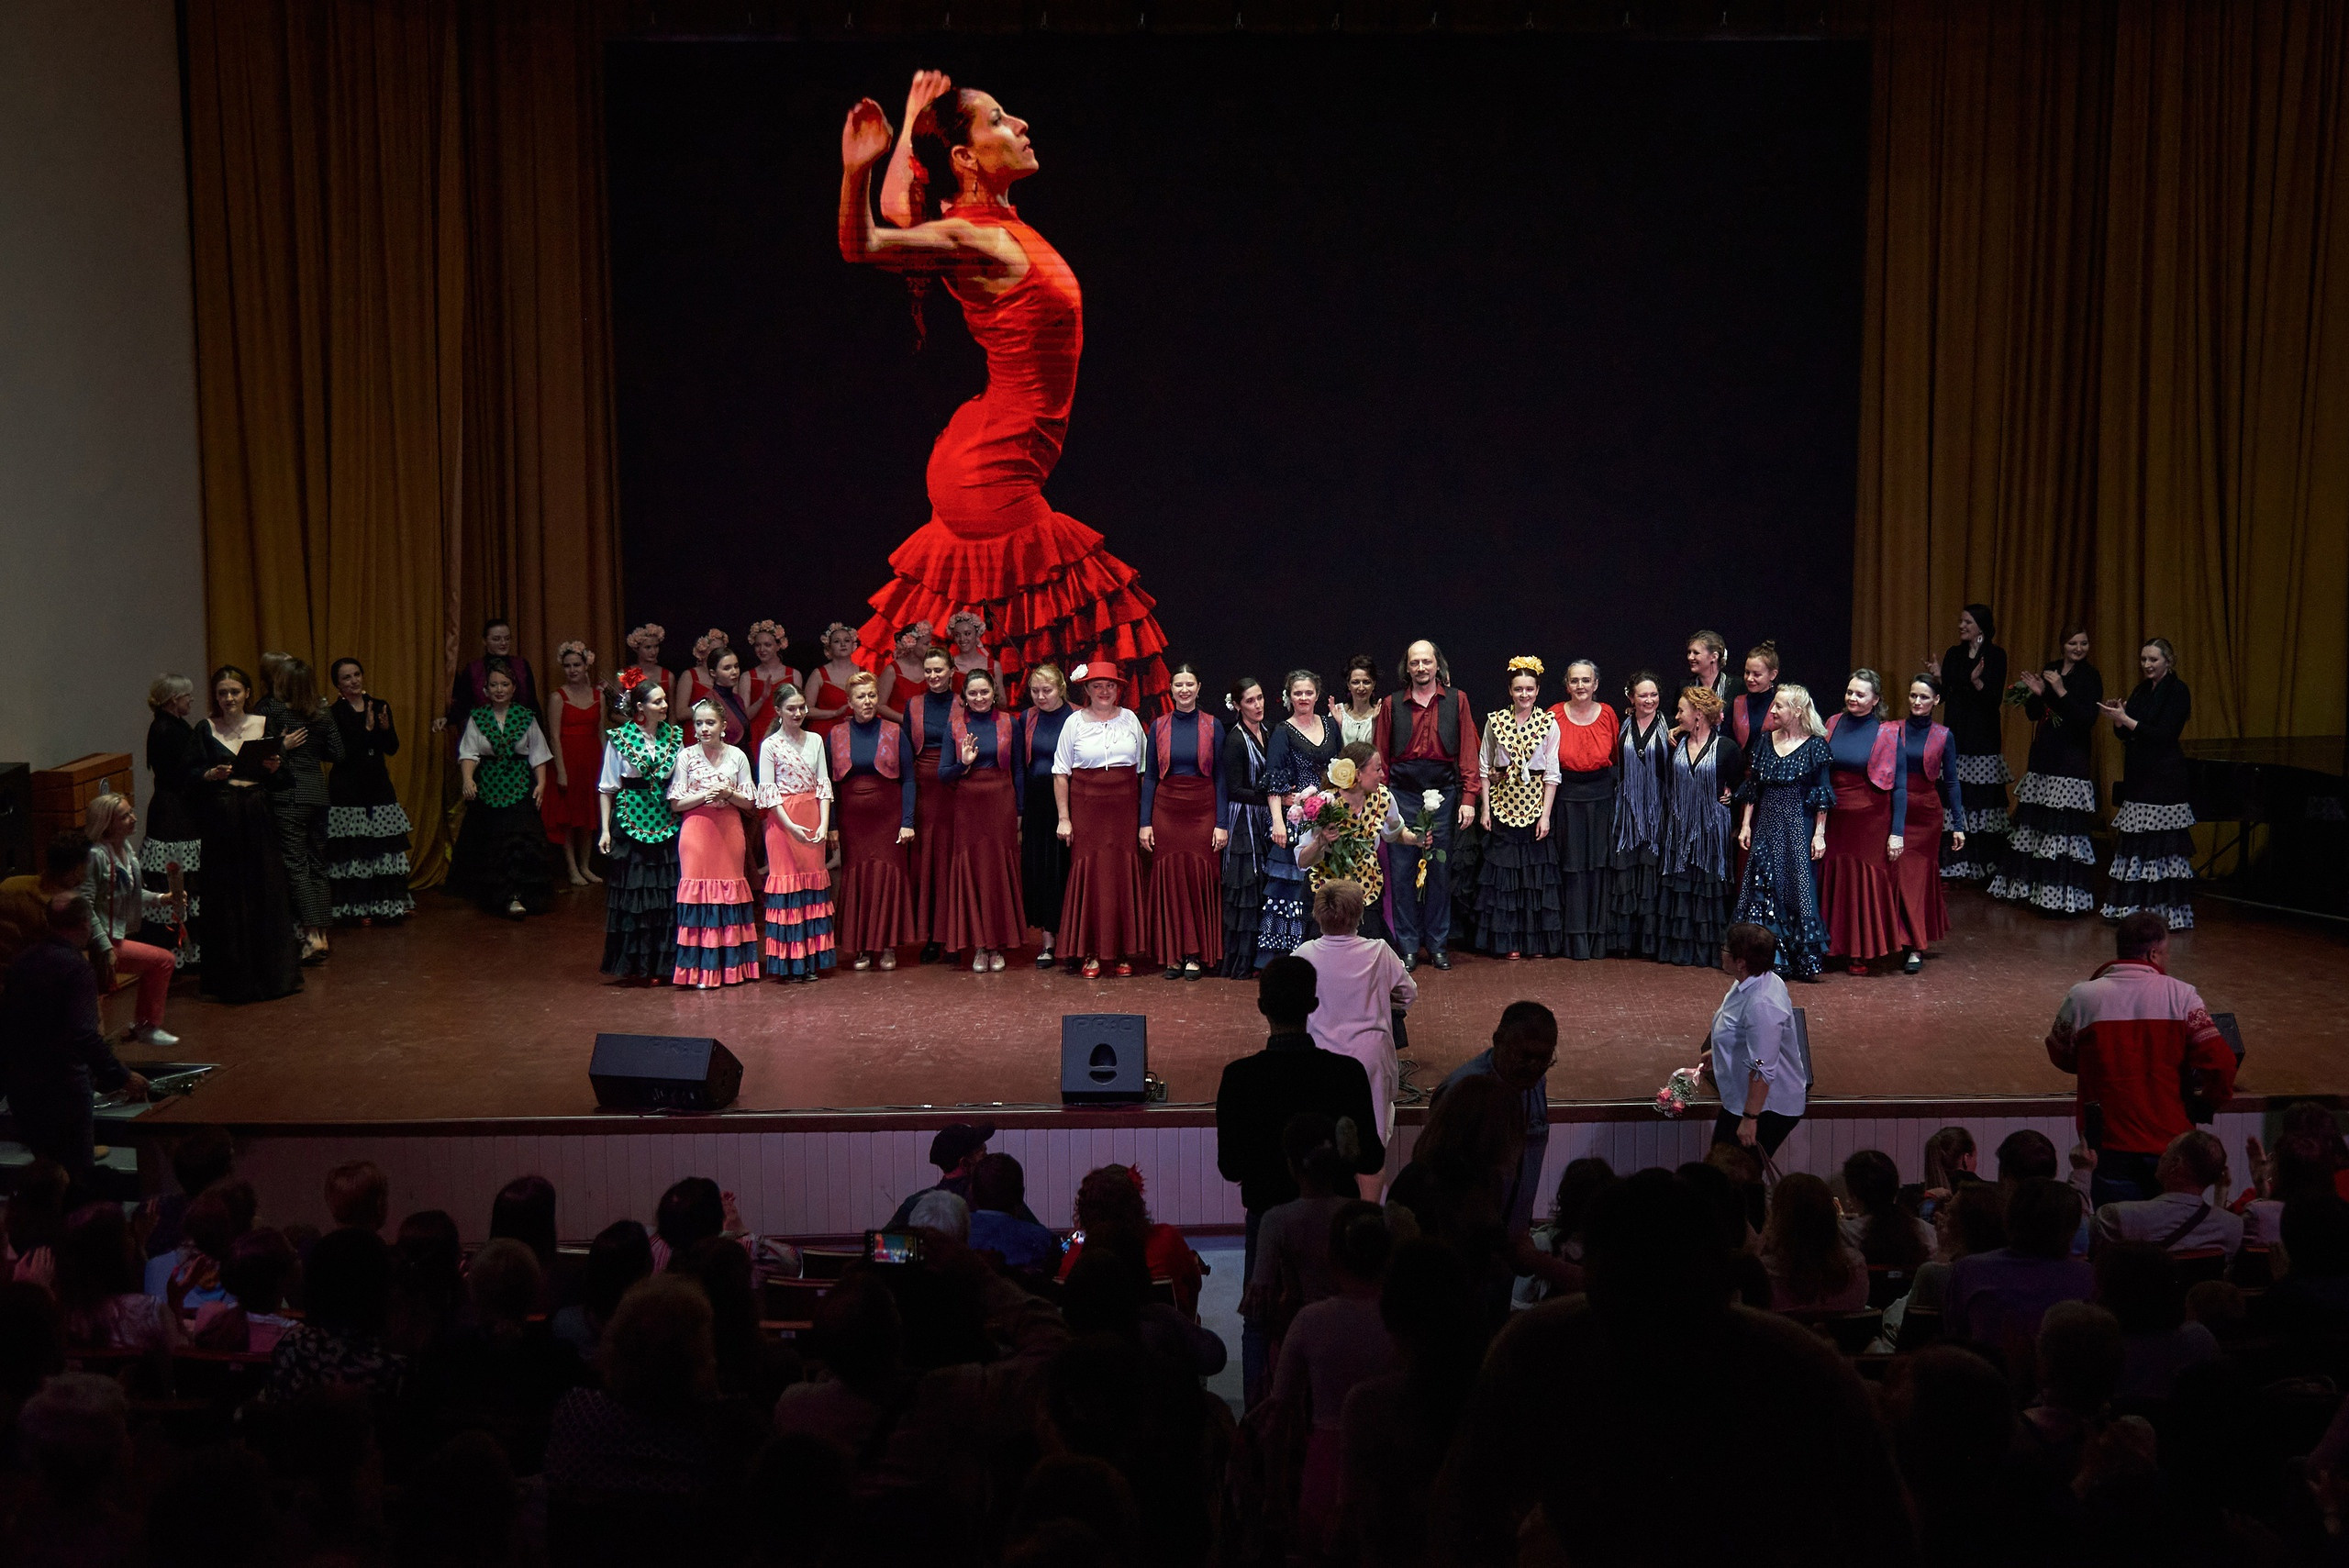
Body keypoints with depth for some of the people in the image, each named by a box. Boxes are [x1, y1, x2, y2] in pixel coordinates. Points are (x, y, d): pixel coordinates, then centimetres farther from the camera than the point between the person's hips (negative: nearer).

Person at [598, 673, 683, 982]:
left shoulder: (674, 735, 5)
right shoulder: (619, 738, -3)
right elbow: (607, 788, 0)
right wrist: (605, 829, -5)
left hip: (667, 824, 3)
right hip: (632, 822, -3)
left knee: (668, 893, 2)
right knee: (634, 892, 1)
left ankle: (665, 963, 10)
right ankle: (637, 965, 11)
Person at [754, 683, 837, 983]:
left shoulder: (815, 741, 9)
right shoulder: (770, 745, -2)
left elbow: (823, 784, 6)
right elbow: (767, 792, -7)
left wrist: (824, 823, -7)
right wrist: (791, 826, -17)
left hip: (812, 819, 4)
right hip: (783, 821, -4)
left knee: (813, 882, 4)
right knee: (787, 881, -3)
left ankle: (811, 958, 10)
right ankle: (789, 962, 2)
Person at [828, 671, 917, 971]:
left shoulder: (894, 733, 3)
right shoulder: (836, 736, 6)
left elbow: (908, 780, 1)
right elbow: (829, 784, 7)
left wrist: (907, 822, -7)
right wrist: (830, 825, 0)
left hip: (888, 818, -1)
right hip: (852, 820, 1)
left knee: (888, 876, -3)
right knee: (856, 879, 0)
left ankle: (888, 947, 6)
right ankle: (862, 949, 8)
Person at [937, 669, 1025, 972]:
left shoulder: (1008, 723, 5)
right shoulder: (955, 726, 4)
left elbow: (1018, 772, 7)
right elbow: (942, 774, 3)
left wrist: (1020, 812, 3)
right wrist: (963, 764, -16)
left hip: (1002, 805, 0)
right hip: (968, 807, 0)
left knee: (1000, 871, 2)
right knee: (970, 871, 1)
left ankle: (997, 947, 9)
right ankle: (978, 947, 8)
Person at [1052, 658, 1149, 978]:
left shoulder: (1130, 719, 8)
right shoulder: (1075, 722, 3)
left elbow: (1144, 769, 11)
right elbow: (1061, 773, 2)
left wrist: (1146, 816, 6)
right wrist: (1064, 818, -4)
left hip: (1125, 808, 1)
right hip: (1087, 808, -1)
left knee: (1125, 875, 0)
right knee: (1088, 874, -3)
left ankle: (1123, 951, 9)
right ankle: (1089, 952, 4)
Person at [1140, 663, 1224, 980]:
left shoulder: (1212, 727, 2)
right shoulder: (1158, 726, 5)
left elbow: (1220, 777, 2)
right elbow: (1150, 776, 6)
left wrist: (1221, 823, -4)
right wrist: (1145, 822, -1)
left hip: (1202, 810, -1)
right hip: (1166, 809, 1)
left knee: (1199, 877, -2)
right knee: (1169, 878, 2)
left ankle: (1196, 954, 7)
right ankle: (1173, 954, 10)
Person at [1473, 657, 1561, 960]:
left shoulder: (1549, 723, -1)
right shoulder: (1495, 721, 2)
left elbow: (1552, 774, -3)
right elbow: (1484, 767, 5)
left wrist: (1546, 814, -8)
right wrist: (1485, 808, -1)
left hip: (1535, 804, -1)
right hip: (1502, 803, 1)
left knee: (1536, 870, 1)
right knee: (1504, 869, 2)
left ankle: (1536, 940, 10)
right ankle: (1509, 940, 10)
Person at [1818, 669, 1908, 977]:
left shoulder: (1888, 733, -6)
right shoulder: (1833, 725, 4)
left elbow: (1899, 786, -6)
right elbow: (1819, 775, 10)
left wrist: (1897, 832, -11)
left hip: (1871, 822, -3)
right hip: (1835, 820, 3)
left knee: (1867, 884, 3)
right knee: (1832, 880, 6)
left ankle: (1862, 953, 13)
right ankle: (1833, 945, 18)